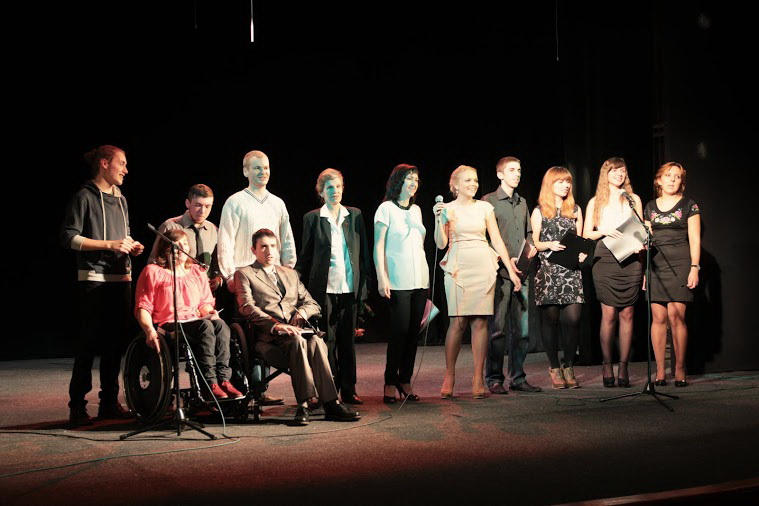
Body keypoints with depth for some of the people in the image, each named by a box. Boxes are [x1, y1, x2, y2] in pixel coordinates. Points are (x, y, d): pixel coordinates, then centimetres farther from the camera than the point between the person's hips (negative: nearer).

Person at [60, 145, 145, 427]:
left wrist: (131, 246, 6)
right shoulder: (85, 197, -4)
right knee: (89, 343, -7)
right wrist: (110, 245, -15)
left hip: (121, 278, 7)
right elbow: (69, 237, -11)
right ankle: (77, 406, -1)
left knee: (116, 342, 8)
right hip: (94, 279, -7)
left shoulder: (120, 199, 18)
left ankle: (109, 403, 16)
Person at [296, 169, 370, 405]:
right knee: (327, 339, 1)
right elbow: (305, 256, 7)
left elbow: (363, 252, 11)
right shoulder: (312, 218, 3)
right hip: (324, 288, -2)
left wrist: (364, 285, 5)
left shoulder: (355, 215, 9)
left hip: (350, 287, 2)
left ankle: (348, 389, 13)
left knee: (348, 339, 6)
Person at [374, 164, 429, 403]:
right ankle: (390, 383, 0)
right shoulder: (387, 208, -1)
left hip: (420, 280, 6)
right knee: (400, 331, -9)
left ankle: (405, 381, 11)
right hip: (398, 282, -6)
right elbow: (378, 246, -6)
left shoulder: (416, 210, 17)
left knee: (413, 332, 4)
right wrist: (382, 278, -13)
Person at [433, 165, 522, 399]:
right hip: (458, 267, -1)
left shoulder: (484, 207, 11)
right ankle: (449, 376, 6)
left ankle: (478, 379, 3)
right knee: (458, 321, -7)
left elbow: (497, 241, 11)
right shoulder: (447, 209, 7)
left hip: (483, 266, 2)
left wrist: (511, 270, 7)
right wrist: (439, 219, -13)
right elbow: (441, 243, 0)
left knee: (480, 321, -2)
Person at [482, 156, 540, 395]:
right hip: (499, 271, -6)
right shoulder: (489, 201, -1)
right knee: (497, 328, -5)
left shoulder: (522, 202, 19)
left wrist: (531, 246, 5)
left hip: (520, 271, 6)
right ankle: (494, 379, 2)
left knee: (521, 327, 6)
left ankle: (517, 377, 14)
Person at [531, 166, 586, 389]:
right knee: (550, 319, -3)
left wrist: (582, 252, -2)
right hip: (548, 271, -2)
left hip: (571, 271, 2)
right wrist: (549, 245, -13)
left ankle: (569, 367, 3)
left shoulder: (575, 210, 17)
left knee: (573, 319, -6)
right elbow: (533, 243, 5)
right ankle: (555, 368, 5)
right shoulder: (539, 211, 8)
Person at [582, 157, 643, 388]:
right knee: (609, 314, -7)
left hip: (630, 259, 1)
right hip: (605, 259, -1)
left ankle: (623, 367, 2)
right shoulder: (595, 202, 14)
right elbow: (586, 234, 10)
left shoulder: (633, 199, 17)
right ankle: (607, 366, 1)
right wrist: (605, 232, -8)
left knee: (627, 314, -2)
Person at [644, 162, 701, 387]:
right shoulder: (650, 207, 15)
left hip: (679, 264, -3)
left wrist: (694, 267, -7)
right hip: (655, 265, 3)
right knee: (658, 318, -2)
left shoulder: (688, 204, 7)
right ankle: (660, 371, 1)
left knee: (676, 316, -10)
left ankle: (680, 369, -2)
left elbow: (695, 239, 3)